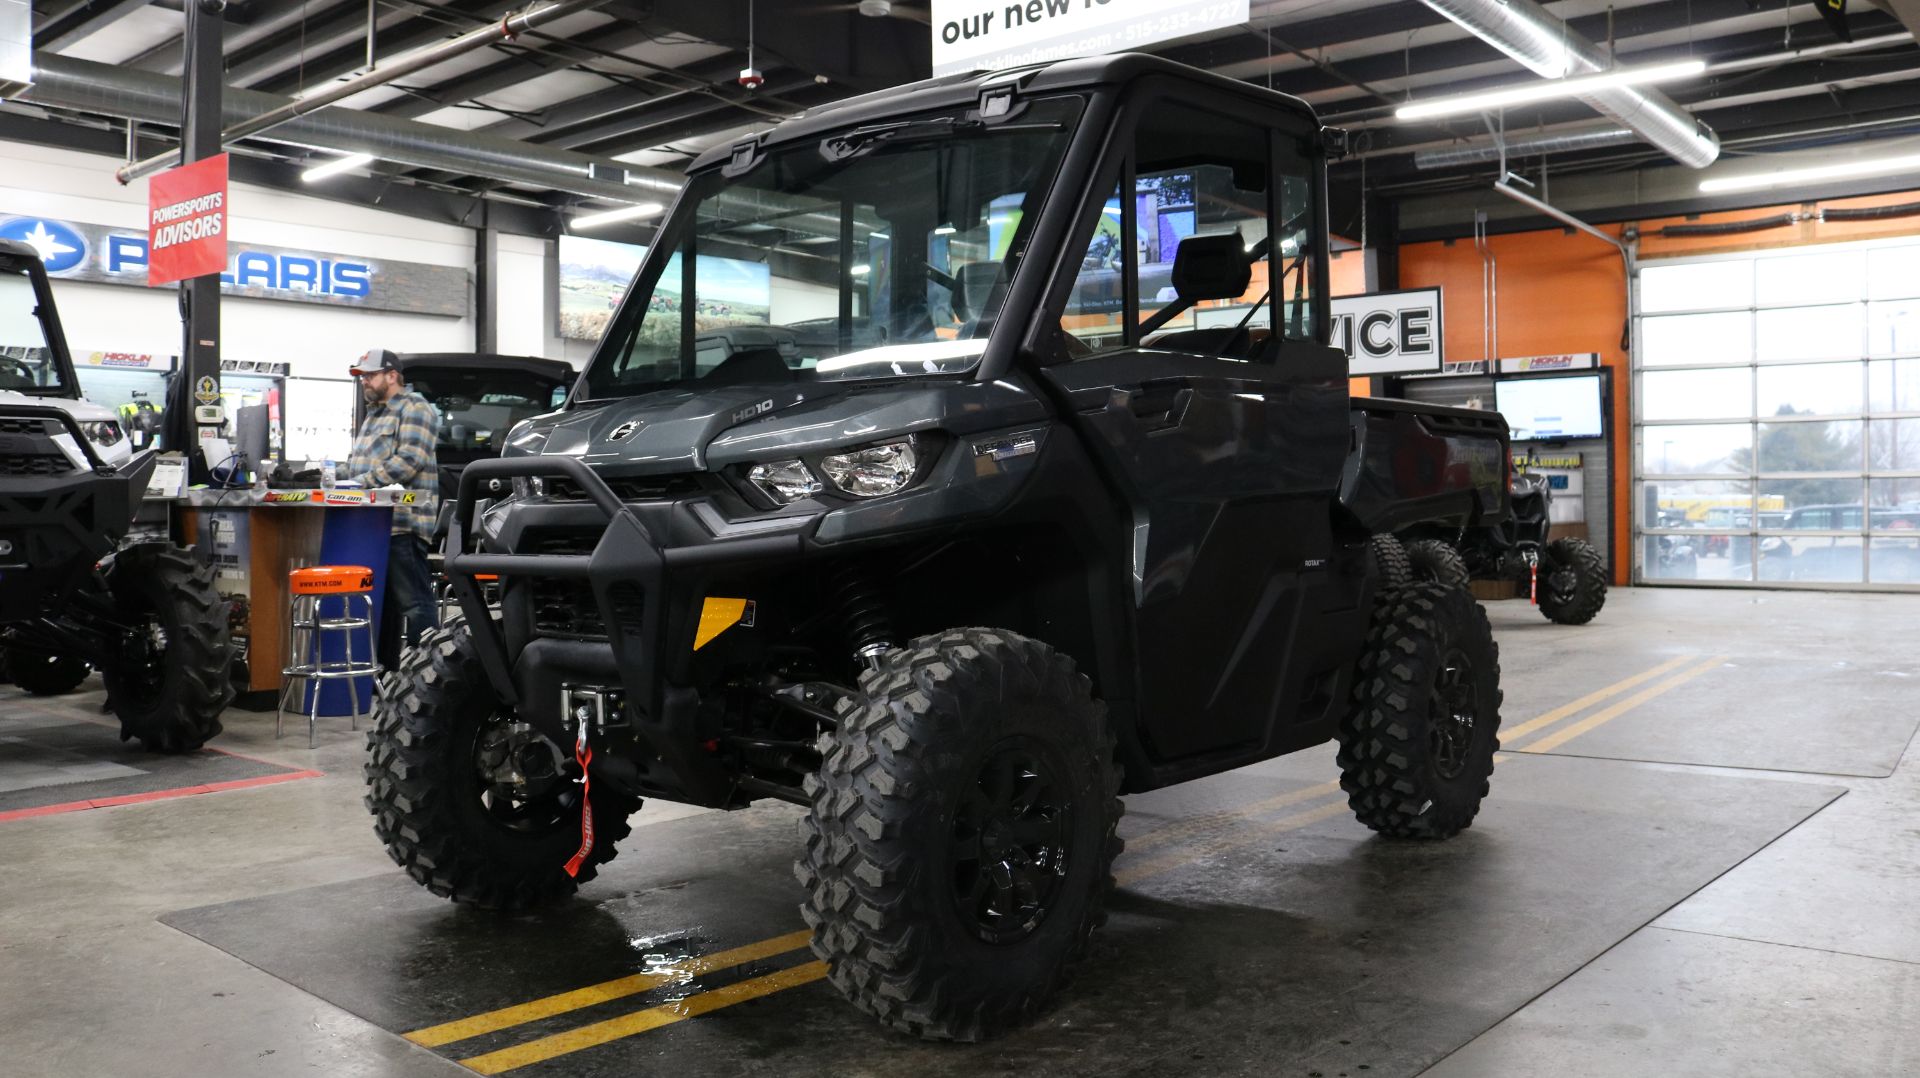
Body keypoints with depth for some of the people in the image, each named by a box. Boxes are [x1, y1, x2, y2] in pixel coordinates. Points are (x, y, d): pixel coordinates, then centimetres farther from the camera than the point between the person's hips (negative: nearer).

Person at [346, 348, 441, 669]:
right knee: (383, 602, 13)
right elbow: (358, 462, 29)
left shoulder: (414, 408, -4)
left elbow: (410, 460, -16)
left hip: (403, 524, -10)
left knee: (414, 601, -9)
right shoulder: (372, 416, 26)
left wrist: (362, 482, -18)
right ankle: (385, 669, 19)